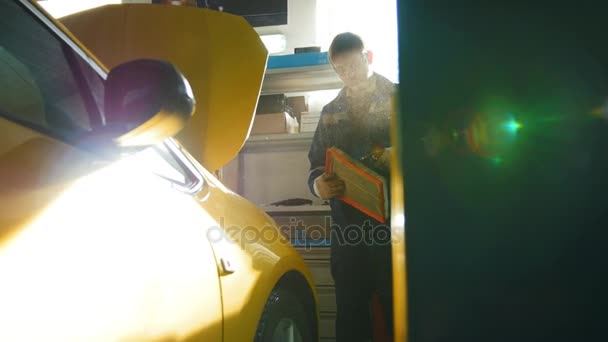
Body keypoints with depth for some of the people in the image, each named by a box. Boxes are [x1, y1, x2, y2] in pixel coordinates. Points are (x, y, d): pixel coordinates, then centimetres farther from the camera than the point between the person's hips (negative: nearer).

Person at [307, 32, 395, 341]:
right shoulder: (330, 112, 15)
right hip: (348, 226, 4)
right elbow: (316, 163, 15)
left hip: (394, 223, -3)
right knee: (350, 311, 12)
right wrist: (317, 184, -6)